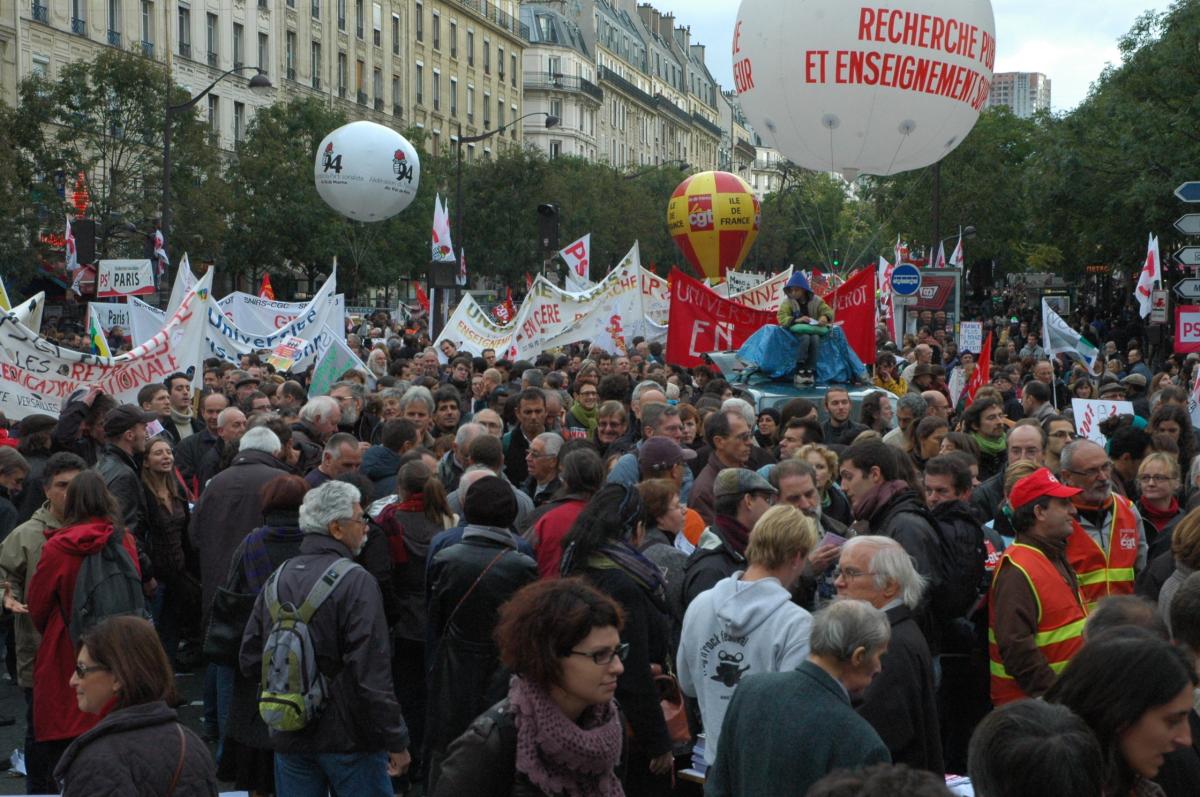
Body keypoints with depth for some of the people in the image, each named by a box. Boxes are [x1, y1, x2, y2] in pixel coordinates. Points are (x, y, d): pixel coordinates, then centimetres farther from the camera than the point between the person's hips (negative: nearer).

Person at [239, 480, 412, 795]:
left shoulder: (277, 579, 4)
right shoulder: (356, 582, -16)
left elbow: (249, 661, 7)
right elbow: (372, 675, -20)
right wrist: (396, 741, -13)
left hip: (289, 738, 6)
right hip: (348, 738, -6)